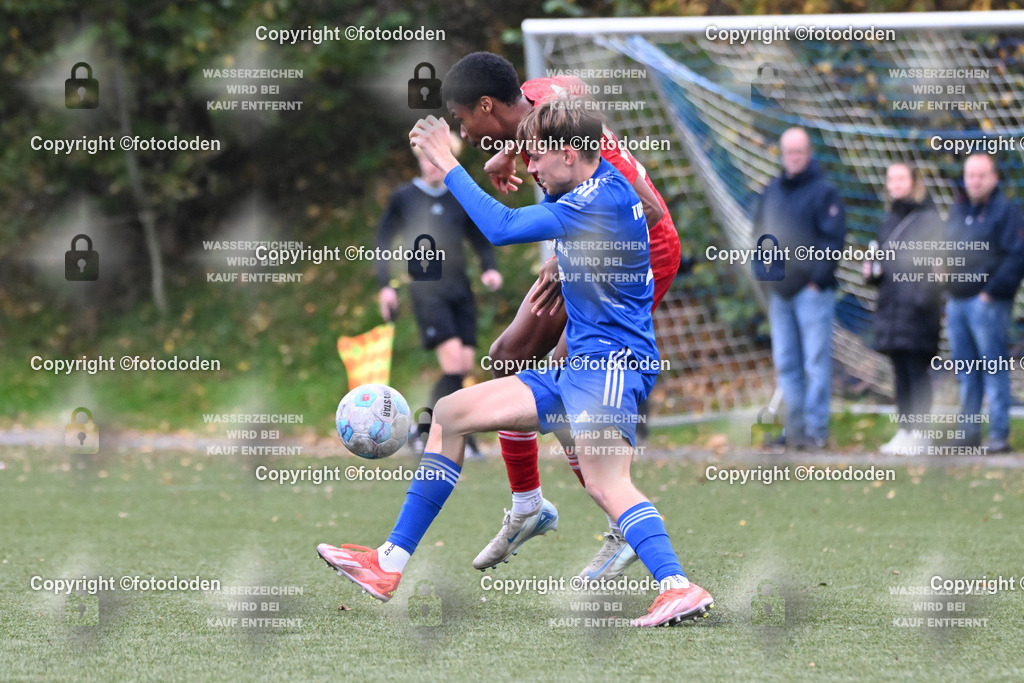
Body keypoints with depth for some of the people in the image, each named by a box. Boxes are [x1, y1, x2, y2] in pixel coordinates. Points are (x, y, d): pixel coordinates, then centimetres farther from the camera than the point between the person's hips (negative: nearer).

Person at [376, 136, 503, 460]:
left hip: (460, 289, 5)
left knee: (466, 365, -1)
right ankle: (426, 430, -9)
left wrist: (489, 268, 2)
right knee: (453, 362, -19)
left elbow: (480, 238, 20)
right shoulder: (404, 198, 3)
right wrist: (385, 285, 0)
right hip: (427, 289, -5)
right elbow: (384, 241, 7)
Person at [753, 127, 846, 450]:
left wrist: (817, 278, -14)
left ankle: (816, 430, -4)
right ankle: (794, 427, 12)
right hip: (779, 291, 6)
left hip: (812, 290, -6)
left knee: (816, 364, -5)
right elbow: (760, 233, 21)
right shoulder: (772, 192, 15)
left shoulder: (823, 192, -3)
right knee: (786, 365, 7)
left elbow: (833, 240, -8)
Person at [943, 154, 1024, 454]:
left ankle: (999, 434, -5)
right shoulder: (957, 212, 17)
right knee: (966, 372, 10)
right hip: (956, 302, 7)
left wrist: (993, 291, -15)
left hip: (987, 302, -7)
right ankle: (969, 432, 15)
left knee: (994, 370, -6)